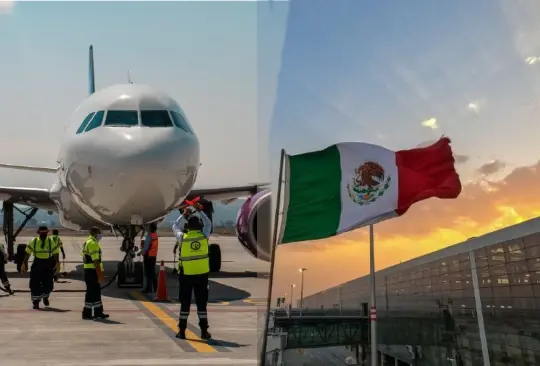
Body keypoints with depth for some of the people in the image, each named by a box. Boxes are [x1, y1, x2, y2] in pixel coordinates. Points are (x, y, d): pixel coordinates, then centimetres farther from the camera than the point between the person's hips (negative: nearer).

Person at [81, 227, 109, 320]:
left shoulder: (87, 242, 18)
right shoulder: (93, 243, -16)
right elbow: (96, 261, -21)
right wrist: (100, 274, -22)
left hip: (88, 270, 10)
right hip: (92, 271, -10)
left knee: (96, 292, 14)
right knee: (91, 292, -4)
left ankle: (98, 312, 19)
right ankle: (87, 314, 0)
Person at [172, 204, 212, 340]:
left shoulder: (183, 237, -6)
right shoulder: (204, 236, -4)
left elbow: (175, 227, 14)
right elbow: (208, 224, 16)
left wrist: (184, 215, 21)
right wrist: (200, 211, 22)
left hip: (186, 274, -1)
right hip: (202, 274, 1)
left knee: (185, 302, 6)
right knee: (201, 302, 6)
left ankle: (182, 331, 7)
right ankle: (204, 331, 7)